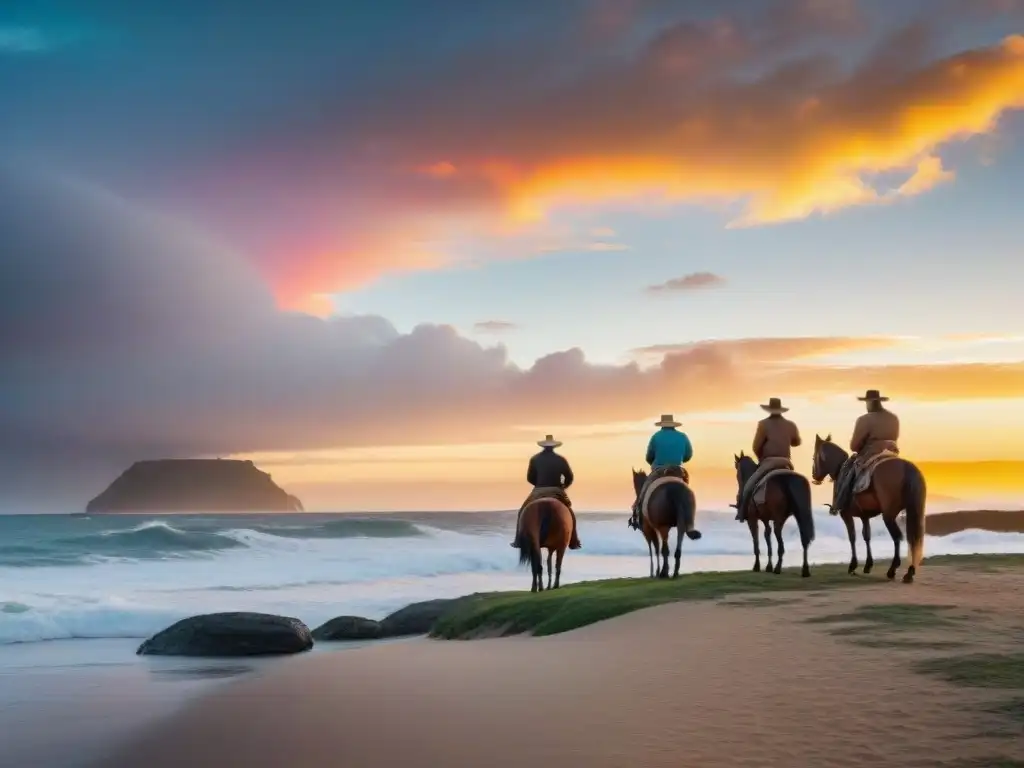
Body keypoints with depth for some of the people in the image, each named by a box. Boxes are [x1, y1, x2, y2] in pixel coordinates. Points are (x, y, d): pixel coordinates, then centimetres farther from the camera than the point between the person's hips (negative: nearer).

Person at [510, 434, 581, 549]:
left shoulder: (535, 459, 1)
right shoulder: (561, 459, 1)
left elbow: (530, 478, 5)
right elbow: (569, 478, 2)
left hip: (538, 492, 0)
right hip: (557, 492, 0)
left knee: (523, 513, 17)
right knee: (569, 514, 20)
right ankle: (573, 542, 12)